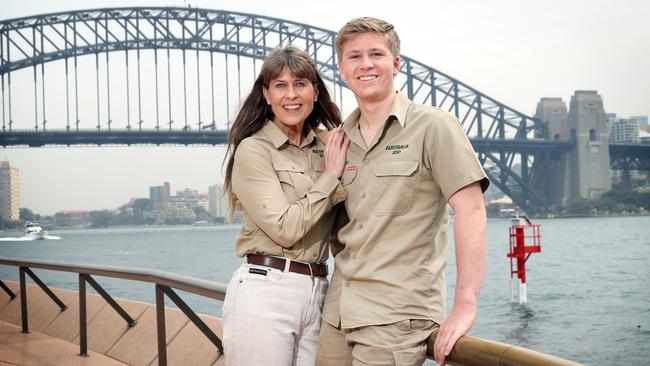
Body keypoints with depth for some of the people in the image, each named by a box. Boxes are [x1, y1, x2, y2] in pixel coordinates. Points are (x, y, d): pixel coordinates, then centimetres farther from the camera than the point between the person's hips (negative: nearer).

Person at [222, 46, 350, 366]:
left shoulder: (328, 145, 10)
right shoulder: (253, 149, -6)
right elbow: (284, 228, -13)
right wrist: (329, 177, -6)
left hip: (318, 291, 5)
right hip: (265, 290, -5)